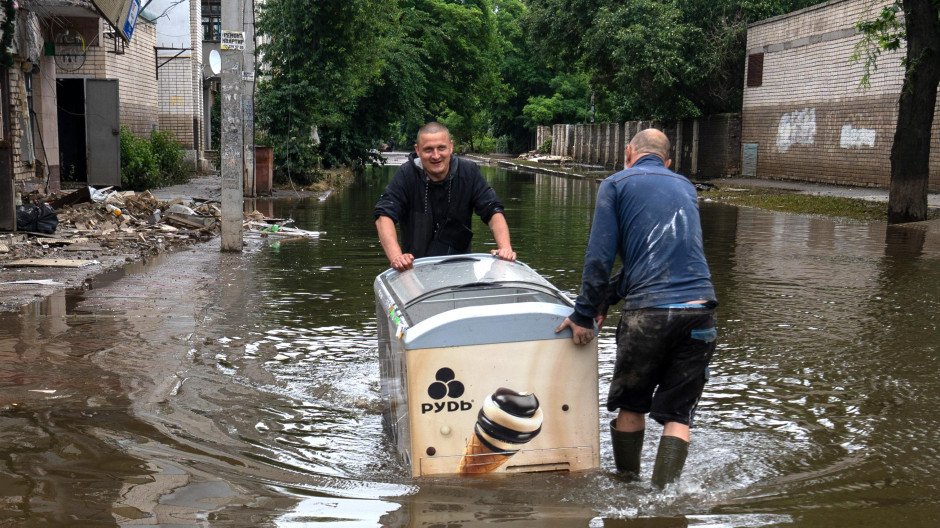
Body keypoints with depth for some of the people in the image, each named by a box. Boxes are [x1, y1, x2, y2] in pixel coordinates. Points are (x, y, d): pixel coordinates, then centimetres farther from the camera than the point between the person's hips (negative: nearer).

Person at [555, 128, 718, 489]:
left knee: (631, 406, 16)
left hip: (648, 312, -3)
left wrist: (584, 315, 5)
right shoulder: (685, 187, 22)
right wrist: (608, 297, 25)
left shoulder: (616, 185, 6)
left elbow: (599, 257, -2)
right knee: (677, 415, 9)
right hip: (699, 308, 4)